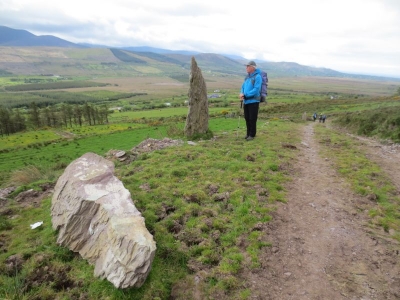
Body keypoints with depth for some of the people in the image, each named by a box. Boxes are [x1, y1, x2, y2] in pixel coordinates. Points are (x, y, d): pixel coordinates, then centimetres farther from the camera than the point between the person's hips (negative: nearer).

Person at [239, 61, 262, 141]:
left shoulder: (257, 77, -11)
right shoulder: (247, 77, 14)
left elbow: (256, 90, -20)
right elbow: (243, 87, 15)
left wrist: (245, 95, -21)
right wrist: (241, 94, -6)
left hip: (253, 101, -7)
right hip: (246, 101, 8)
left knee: (252, 119, -1)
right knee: (247, 118, 12)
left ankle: (252, 135, 10)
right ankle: (248, 133, 24)